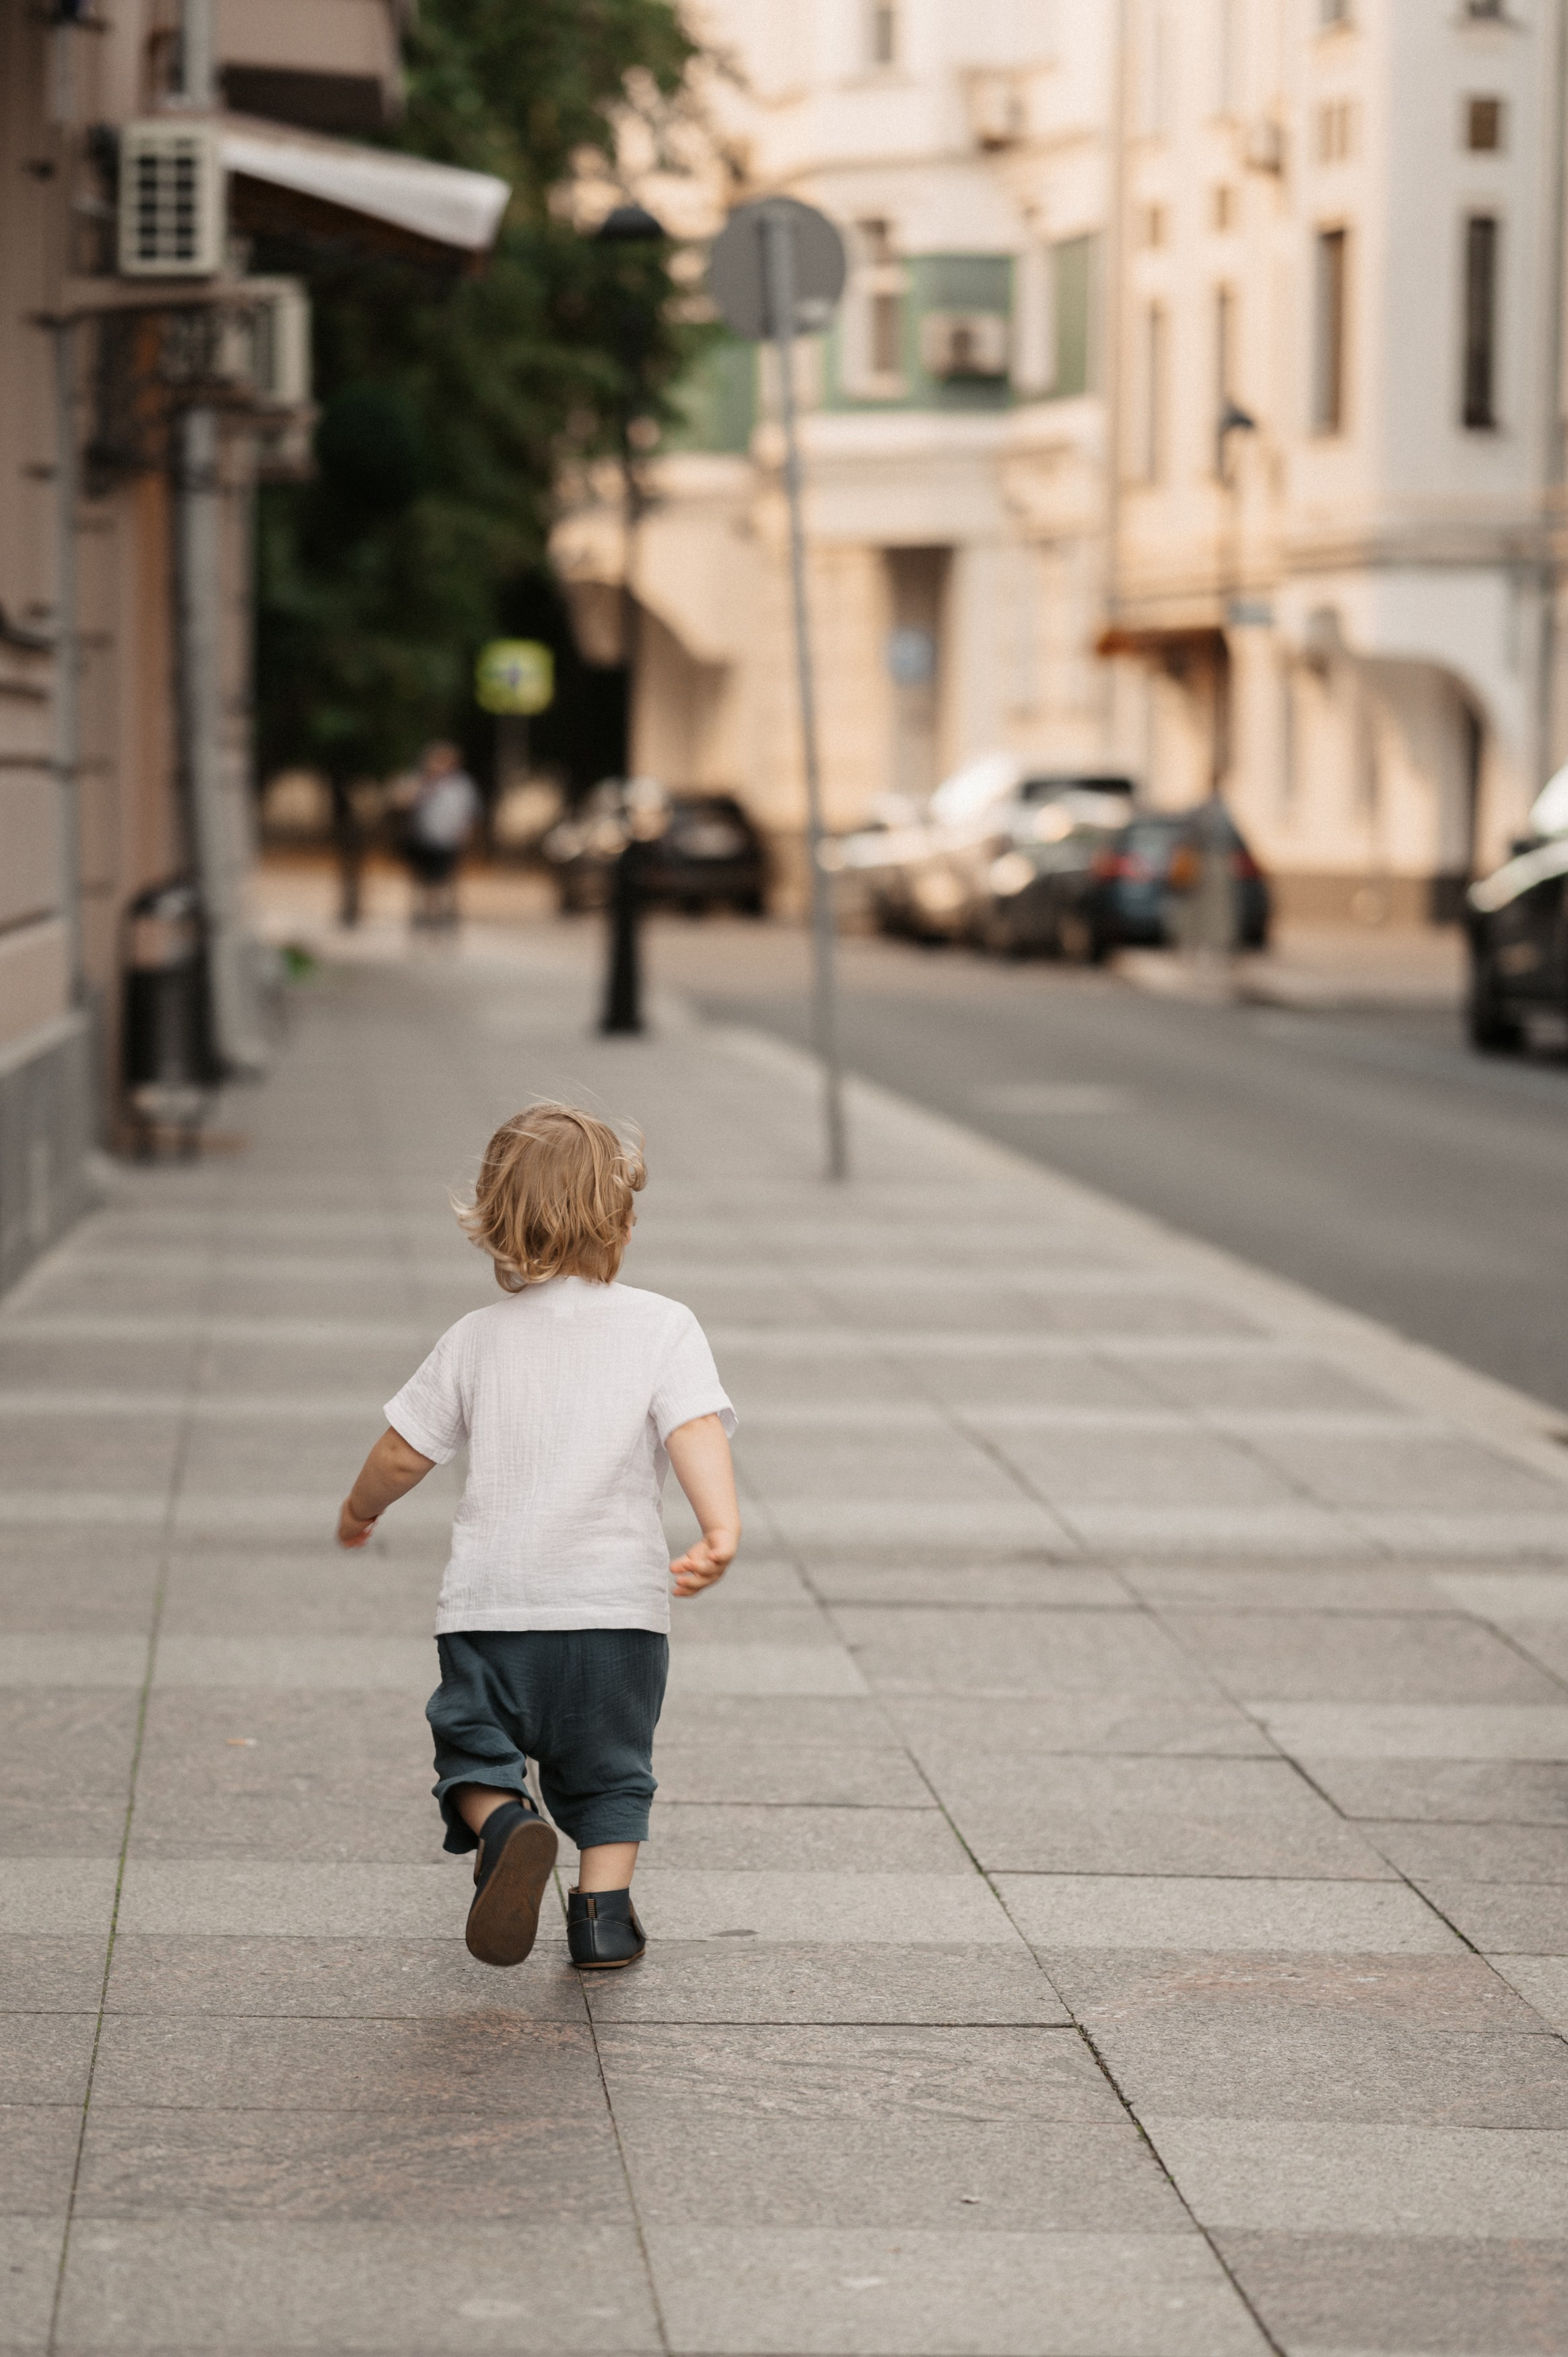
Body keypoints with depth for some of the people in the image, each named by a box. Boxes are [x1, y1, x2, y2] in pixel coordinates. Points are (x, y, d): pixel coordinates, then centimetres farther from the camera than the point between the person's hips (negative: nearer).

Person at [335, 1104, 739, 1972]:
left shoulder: (478, 1337, 6)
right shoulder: (662, 1325, 1)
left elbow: (403, 1452, 10)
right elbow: (696, 1428, -15)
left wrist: (360, 1509, 29)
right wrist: (721, 1526, -26)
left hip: (491, 1602, 0)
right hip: (619, 1602, 0)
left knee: (474, 1746, 10)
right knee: (607, 1771, 17)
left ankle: (501, 1824, -19)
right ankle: (602, 1911, 5)